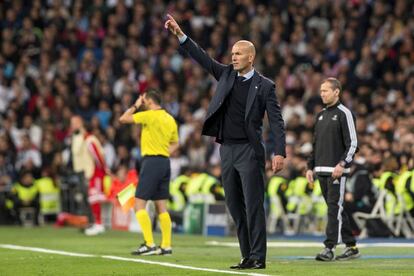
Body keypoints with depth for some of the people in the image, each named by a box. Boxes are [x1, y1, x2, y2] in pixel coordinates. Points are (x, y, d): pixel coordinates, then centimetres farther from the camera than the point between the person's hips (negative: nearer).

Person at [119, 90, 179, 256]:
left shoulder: (150, 115, -10)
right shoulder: (170, 119, 12)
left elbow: (123, 119, -8)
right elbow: (175, 144, 21)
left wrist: (136, 106, 5)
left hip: (151, 161, -8)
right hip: (165, 162, 8)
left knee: (139, 204, -6)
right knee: (161, 207, 10)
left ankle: (149, 244, -14)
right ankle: (166, 246, 8)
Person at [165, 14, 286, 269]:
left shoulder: (265, 86, -3)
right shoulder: (226, 74, 11)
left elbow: (277, 121, -8)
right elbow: (202, 57, 7)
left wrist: (280, 153, -18)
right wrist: (180, 35, -5)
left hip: (250, 151, -6)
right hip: (227, 150, 6)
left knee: (253, 205, -8)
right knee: (235, 206, 7)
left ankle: (258, 257, -7)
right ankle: (247, 256, 12)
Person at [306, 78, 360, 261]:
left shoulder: (344, 114, -5)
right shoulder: (321, 115, 17)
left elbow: (352, 144, -10)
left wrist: (342, 164, -20)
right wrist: (310, 166, 15)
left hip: (337, 171, -8)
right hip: (321, 170, 8)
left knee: (335, 208, -11)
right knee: (335, 209, 9)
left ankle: (329, 248, -14)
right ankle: (351, 247, 16)